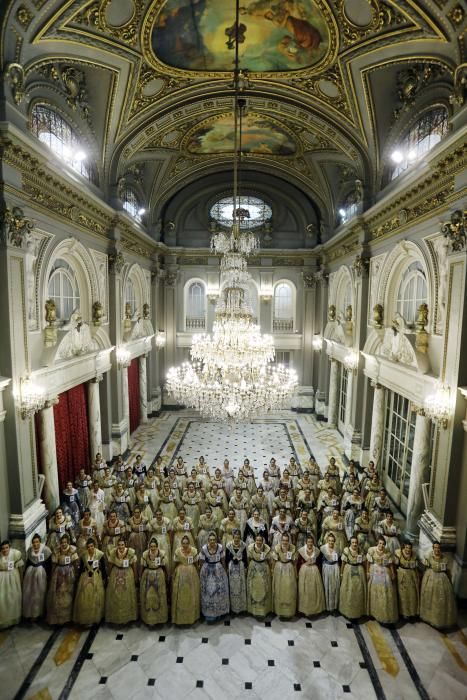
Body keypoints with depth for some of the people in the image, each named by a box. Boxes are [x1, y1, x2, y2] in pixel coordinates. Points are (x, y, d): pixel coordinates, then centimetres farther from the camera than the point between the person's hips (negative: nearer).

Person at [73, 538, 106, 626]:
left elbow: (103, 567, -5)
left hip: (97, 577, -2)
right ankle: (86, 619, 20)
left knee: (96, 598, 5)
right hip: (85, 577, 2)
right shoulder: (83, 555, -5)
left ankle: (95, 619, 22)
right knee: (84, 598, 3)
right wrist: (80, 578, 9)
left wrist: (103, 578, -2)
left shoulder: (100, 554, -13)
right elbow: (81, 567, 6)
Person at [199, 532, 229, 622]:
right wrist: (201, 573, 0)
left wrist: (225, 571, 7)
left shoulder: (220, 547, -14)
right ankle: (209, 613, 20)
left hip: (219, 570, 1)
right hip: (207, 571, -1)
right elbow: (202, 562, -6)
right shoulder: (204, 548, -17)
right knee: (208, 591, 5)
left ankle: (219, 611, 29)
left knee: (220, 590, 10)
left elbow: (223, 561, -1)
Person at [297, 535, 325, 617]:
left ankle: (315, 608, 25)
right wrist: (298, 573, -3)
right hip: (304, 571, -2)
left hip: (314, 571, 2)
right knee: (304, 590, 4)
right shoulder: (301, 550, -10)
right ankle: (305, 609, 19)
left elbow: (318, 561, 10)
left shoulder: (317, 550, -3)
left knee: (315, 590, 8)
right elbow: (298, 563, -4)